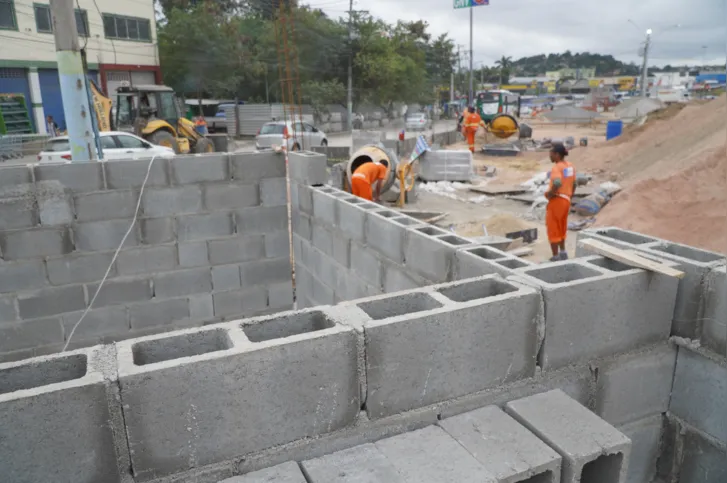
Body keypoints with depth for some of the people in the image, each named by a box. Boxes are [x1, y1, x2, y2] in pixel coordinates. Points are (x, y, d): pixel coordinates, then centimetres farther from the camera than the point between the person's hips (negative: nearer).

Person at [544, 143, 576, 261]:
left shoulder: (557, 168, -18)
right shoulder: (570, 166, 9)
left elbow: (557, 184, -35)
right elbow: (574, 184, 16)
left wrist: (549, 194, -20)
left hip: (556, 201, -8)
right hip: (565, 201, 8)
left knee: (552, 229, 3)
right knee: (561, 228, 24)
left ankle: (556, 257, 8)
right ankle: (563, 253, 32)